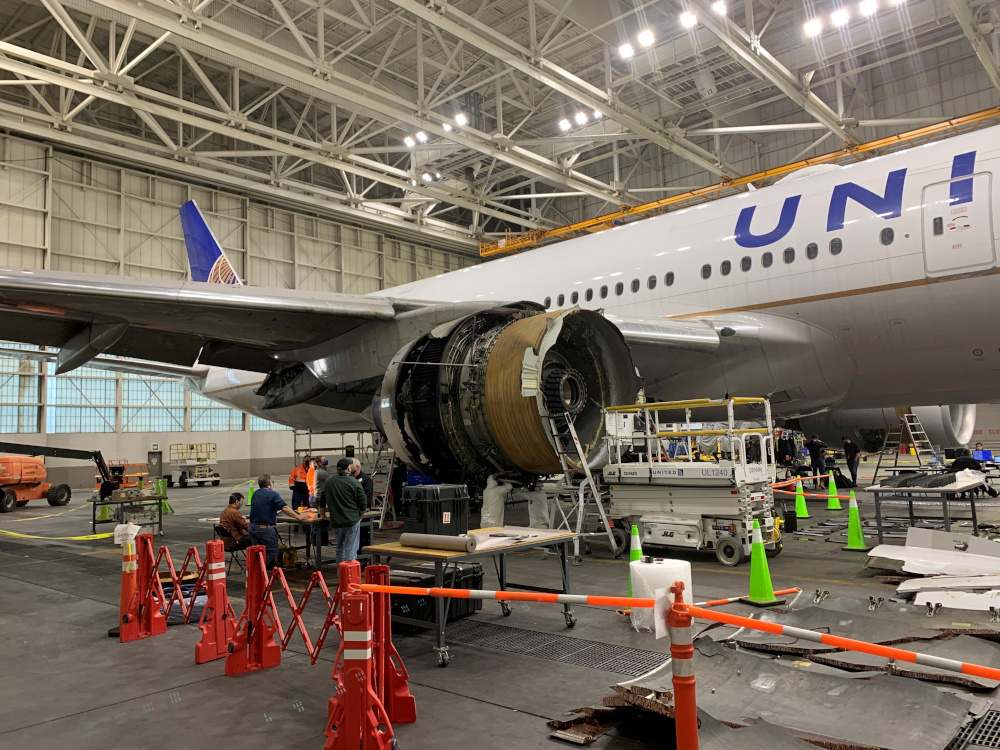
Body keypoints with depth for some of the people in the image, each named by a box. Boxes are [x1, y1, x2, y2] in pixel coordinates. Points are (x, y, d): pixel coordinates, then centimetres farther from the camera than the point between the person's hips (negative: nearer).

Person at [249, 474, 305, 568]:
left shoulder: (255, 494, 12)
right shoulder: (273, 494, -10)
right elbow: (284, 508, -17)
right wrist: (298, 517, -12)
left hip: (252, 526, 7)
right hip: (265, 528, -7)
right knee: (272, 552, 3)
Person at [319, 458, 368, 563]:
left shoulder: (329, 482, 6)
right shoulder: (354, 482, -10)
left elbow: (322, 501, 18)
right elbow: (363, 503, -8)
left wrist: (323, 514, 34)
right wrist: (360, 516, 9)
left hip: (335, 521, 5)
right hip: (352, 521, -5)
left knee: (340, 548, 19)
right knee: (351, 550, -1)